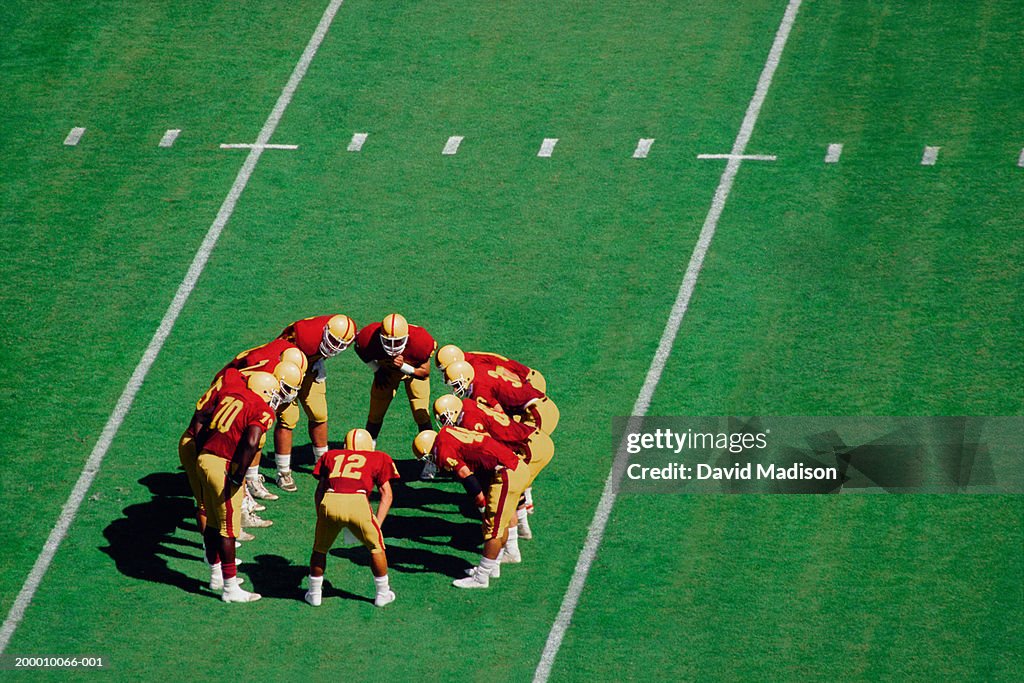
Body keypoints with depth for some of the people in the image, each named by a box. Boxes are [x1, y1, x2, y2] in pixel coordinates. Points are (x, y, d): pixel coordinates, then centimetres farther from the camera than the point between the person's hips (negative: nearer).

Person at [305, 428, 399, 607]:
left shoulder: (330, 456, 32)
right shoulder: (378, 459, 27)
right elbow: (386, 494, 21)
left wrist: (321, 517, 28)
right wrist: (377, 523, 19)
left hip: (329, 503, 2)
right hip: (358, 502, -2)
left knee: (320, 549, 26)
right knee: (375, 547, 22)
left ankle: (315, 594, 34)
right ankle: (382, 594, 32)